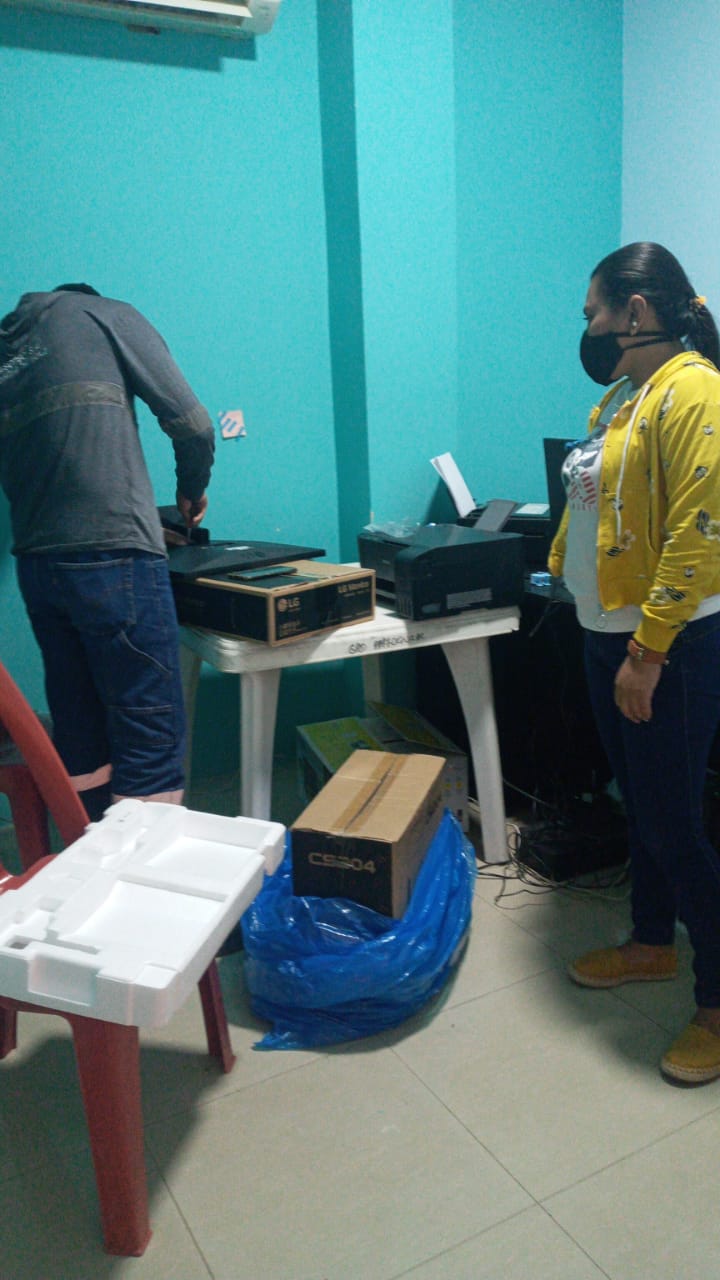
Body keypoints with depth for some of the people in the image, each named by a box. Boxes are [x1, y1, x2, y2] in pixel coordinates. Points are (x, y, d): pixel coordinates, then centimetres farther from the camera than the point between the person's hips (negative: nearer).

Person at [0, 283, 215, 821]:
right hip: (115, 559, -6)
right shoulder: (104, 314, 8)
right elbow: (191, 423, 1)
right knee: (153, 742, -3)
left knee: (80, 742, 13)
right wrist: (193, 490, 20)